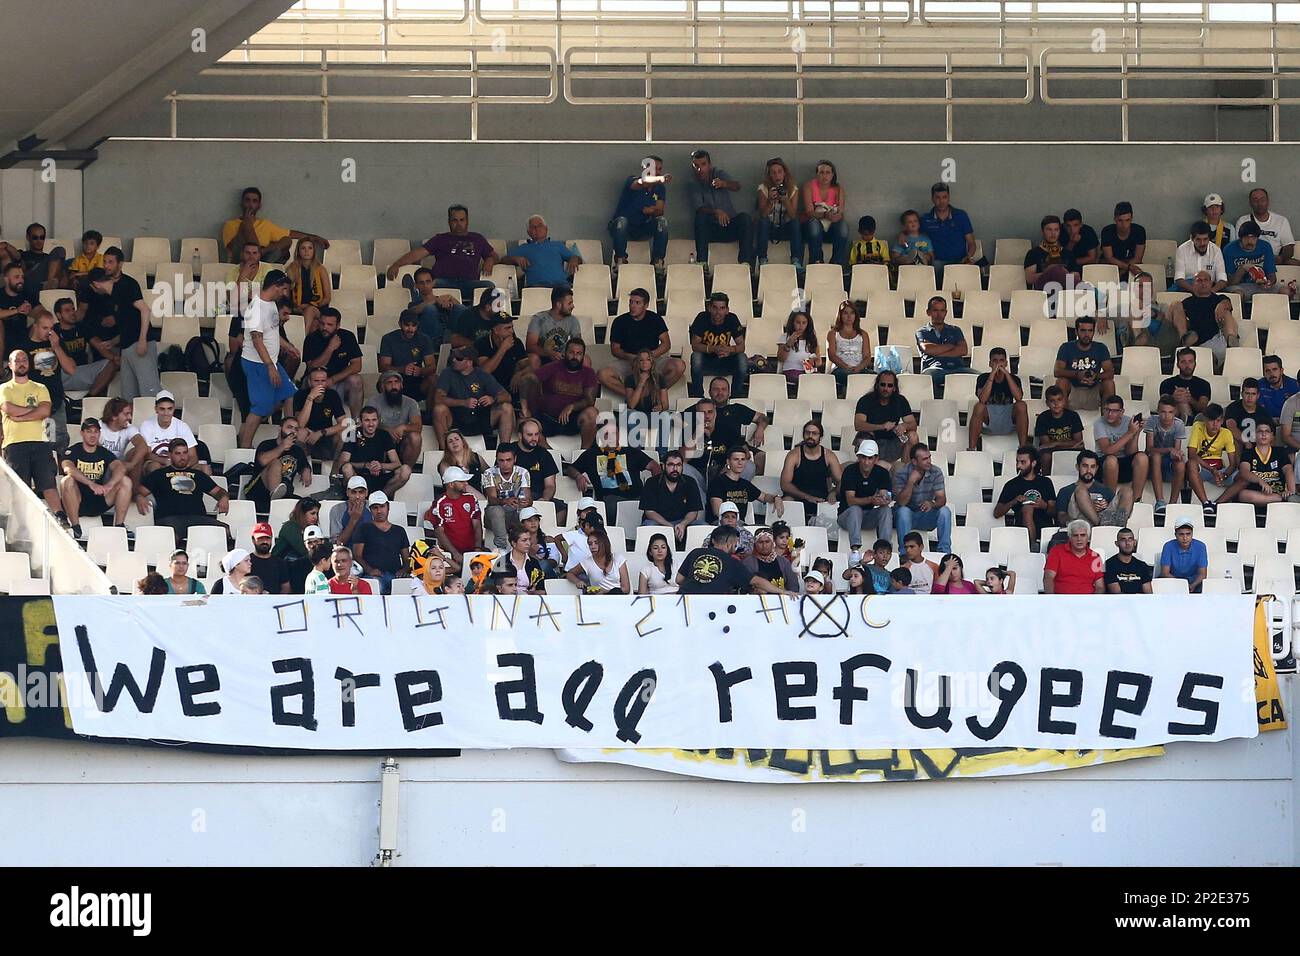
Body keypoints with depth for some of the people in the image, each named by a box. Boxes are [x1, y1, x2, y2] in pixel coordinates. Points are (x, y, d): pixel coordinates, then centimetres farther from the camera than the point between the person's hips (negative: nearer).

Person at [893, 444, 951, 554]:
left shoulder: (936, 472, -8)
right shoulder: (901, 474, -15)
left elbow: (942, 499, -14)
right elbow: (901, 502, -23)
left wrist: (932, 504, -37)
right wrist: (911, 482, -34)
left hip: (926, 517, 2)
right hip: (906, 516, -2)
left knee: (945, 511, -24)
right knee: (903, 511, -35)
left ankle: (944, 552, -20)